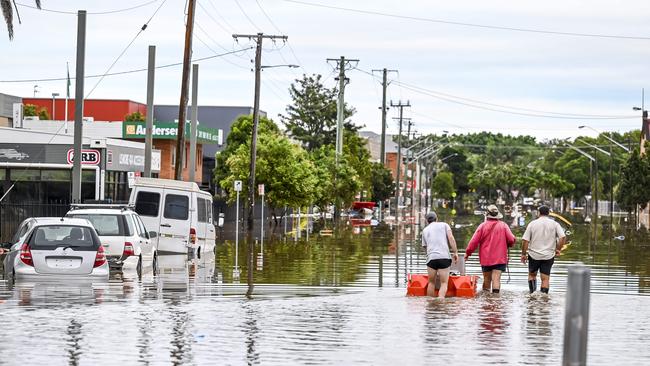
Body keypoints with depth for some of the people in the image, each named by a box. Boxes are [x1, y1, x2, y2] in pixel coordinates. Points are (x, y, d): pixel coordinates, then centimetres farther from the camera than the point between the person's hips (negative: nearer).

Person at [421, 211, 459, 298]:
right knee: (444, 283, -2)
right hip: (444, 257, -2)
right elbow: (450, 238, 0)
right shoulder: (444, 225, 15)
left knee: (431, 283, 16)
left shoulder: (425, 230, 23)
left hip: (431, 258, 2)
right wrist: (455, 252, -2)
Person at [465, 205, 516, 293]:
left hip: (485, 258, 1)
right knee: (496, 279, -7)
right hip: (500, 258, -1)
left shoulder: (483, 226, -4)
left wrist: (467, 253, 6)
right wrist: (507, 245, 17)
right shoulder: (503, 225, -2)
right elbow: (511, 240, -7)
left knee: (486, 279, 12)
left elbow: (474, 241, -5)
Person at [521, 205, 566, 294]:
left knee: (532, 274, 19)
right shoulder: (554, 224, -2)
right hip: (548, 256, 0)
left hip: (534, 255, 0)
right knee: (545, 278, 5)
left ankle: (532, 293, 8)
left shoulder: (532, 224, -3)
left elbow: (525, 240, -5)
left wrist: (523, 254, 3)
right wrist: (558, 249, 0)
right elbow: (563, 237, -13)